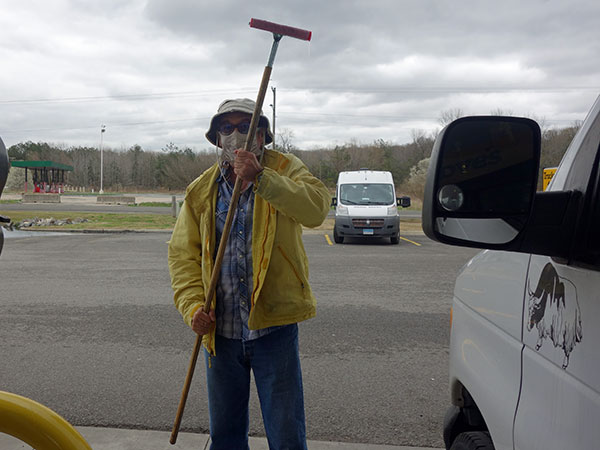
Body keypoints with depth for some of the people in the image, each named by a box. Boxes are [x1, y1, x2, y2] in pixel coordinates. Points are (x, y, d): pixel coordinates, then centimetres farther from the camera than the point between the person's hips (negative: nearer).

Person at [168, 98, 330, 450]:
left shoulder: (285, 169, -2)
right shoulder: (202, 190, 8)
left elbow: (316, 208, -22)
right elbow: (182, 252, 7)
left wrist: (260, 177, -29)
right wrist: (193, 305, -7)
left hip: (274, 326, -3)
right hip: (221, 331, 4)